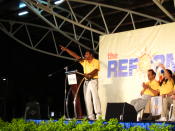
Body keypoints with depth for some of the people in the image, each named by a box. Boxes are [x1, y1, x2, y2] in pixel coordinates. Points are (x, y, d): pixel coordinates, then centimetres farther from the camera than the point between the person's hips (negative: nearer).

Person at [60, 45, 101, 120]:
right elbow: (75, 56, 14)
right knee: (87, 99, -1)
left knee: (95, 97, -14)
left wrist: (89, 74, -32)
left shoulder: (96, 61, 2)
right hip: (86, 81, 6)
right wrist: (66, 49, 9)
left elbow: (96, 70, -13)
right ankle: (90, 116, -2)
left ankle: (98, 115, -17)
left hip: (93, 81, -6)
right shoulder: (84, 61, 17)